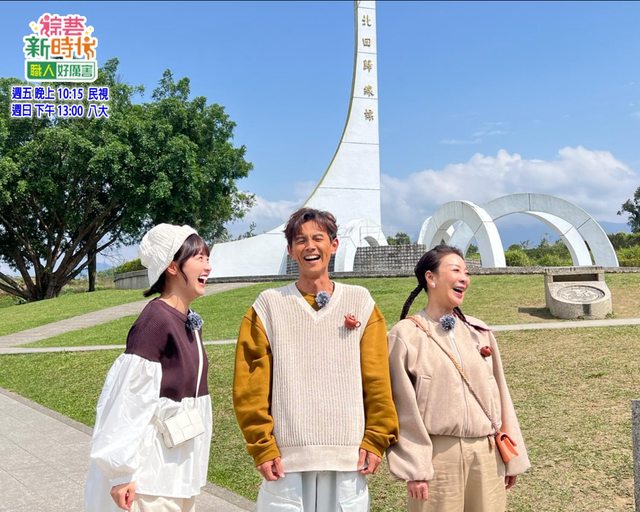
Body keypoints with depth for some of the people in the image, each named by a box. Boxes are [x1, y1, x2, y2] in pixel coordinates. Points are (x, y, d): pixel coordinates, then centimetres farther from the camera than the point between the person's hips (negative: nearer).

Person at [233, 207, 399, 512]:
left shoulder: (360, 302, 7)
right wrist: (262, 446, -5)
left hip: (348, 459, 1)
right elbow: (251, 384, 0)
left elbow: (377, 380, 5)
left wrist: (376, 440, -1)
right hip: (287, 458, -1)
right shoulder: (269, 305, 4)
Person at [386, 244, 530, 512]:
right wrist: (414, 468, -10)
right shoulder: (406, 335, -7)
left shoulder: (479, 331, 6)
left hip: (487, 452, 4)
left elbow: (499, 394, 10)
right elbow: (404, 409, -8)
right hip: (437, 453, -4)